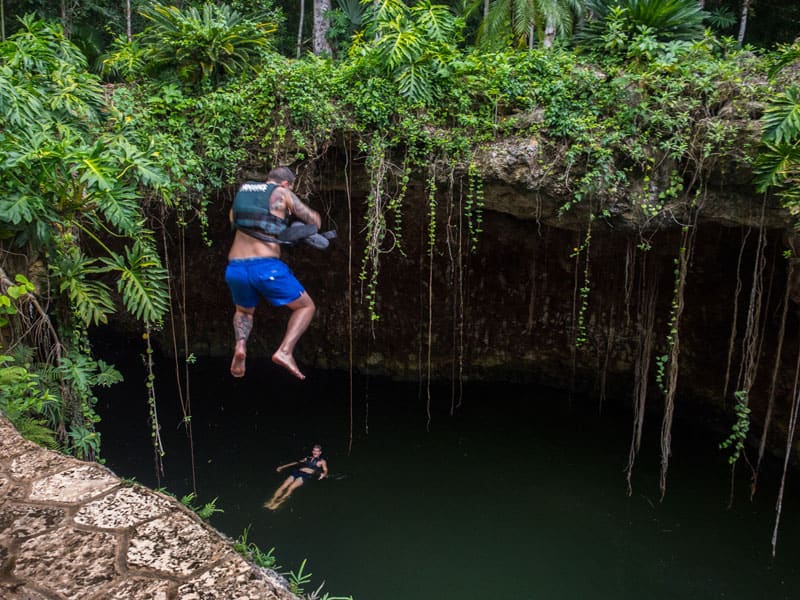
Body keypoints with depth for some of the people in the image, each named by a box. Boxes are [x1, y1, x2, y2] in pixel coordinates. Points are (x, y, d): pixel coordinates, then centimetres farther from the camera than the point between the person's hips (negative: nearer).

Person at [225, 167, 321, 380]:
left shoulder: (243, 190, 20)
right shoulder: (282, 193, 6)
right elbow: (314, 222, 10)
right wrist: (313, 215, 34)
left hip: (235, 268, 5)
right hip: (266, 267, -5)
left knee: (244, 311, 33)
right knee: (306, 307, 14)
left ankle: (240, 346, 3)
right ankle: (285, 351, -8)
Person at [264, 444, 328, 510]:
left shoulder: (322, 461, 17)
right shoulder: (307, 458, 28)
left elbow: (325, 471, 6)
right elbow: (296, 463, 30)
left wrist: (323, 474, -20)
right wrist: (282, 467, 27)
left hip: (307, 475, -5)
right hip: (297, 472, 5)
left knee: (290, 488, -27)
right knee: (283, 487, -18)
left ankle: (278, 503, -26)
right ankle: (272, 501, -20)